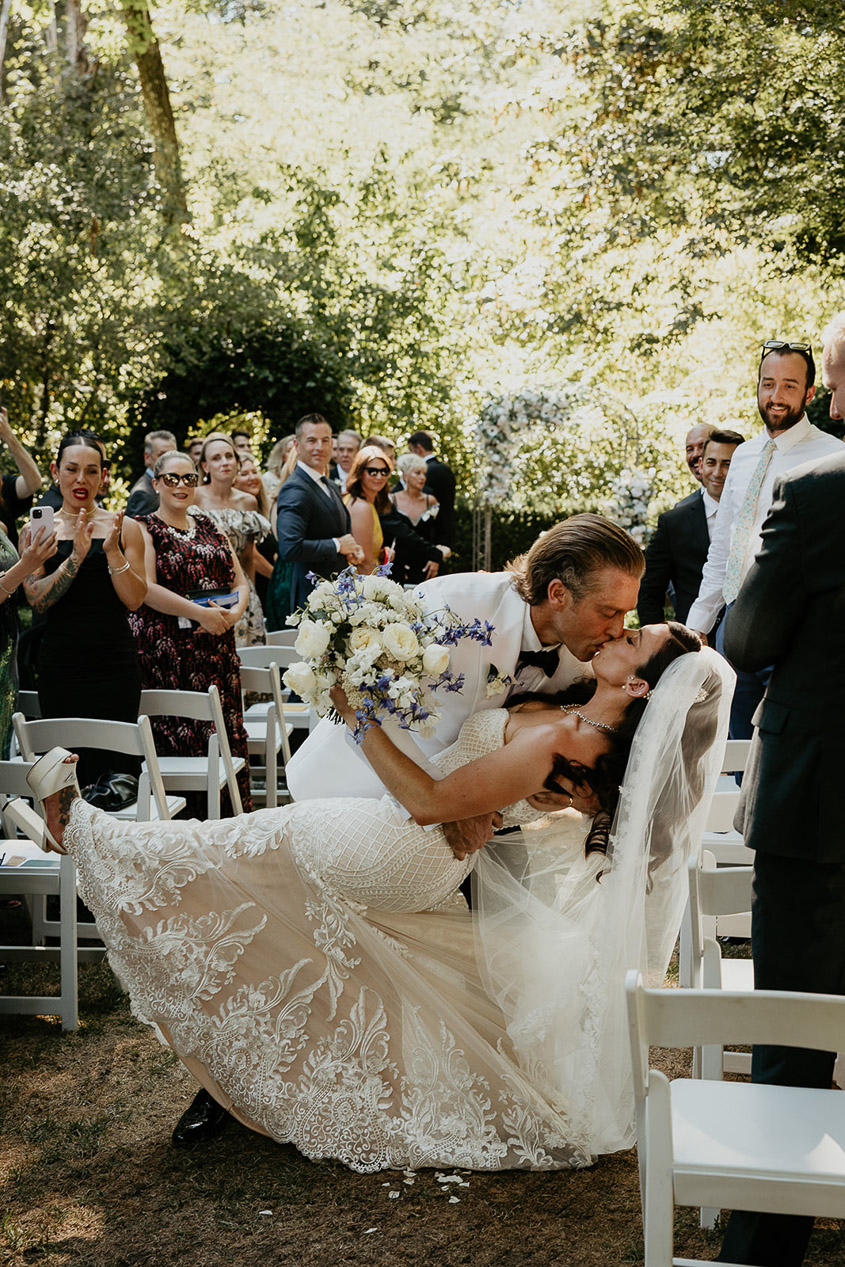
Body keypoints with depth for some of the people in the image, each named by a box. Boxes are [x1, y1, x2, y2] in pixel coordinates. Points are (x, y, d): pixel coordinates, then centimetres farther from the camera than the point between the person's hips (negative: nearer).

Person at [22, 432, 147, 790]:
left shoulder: (124, 528, 6)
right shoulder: (37, 530, 7)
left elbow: (134, 600, 0)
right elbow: (36, 600, -3)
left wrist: (112, 551, -14)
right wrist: (76, 556, -14)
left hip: (115, 664, 0)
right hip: (60, 664, 0)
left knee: (116, 764, -3)